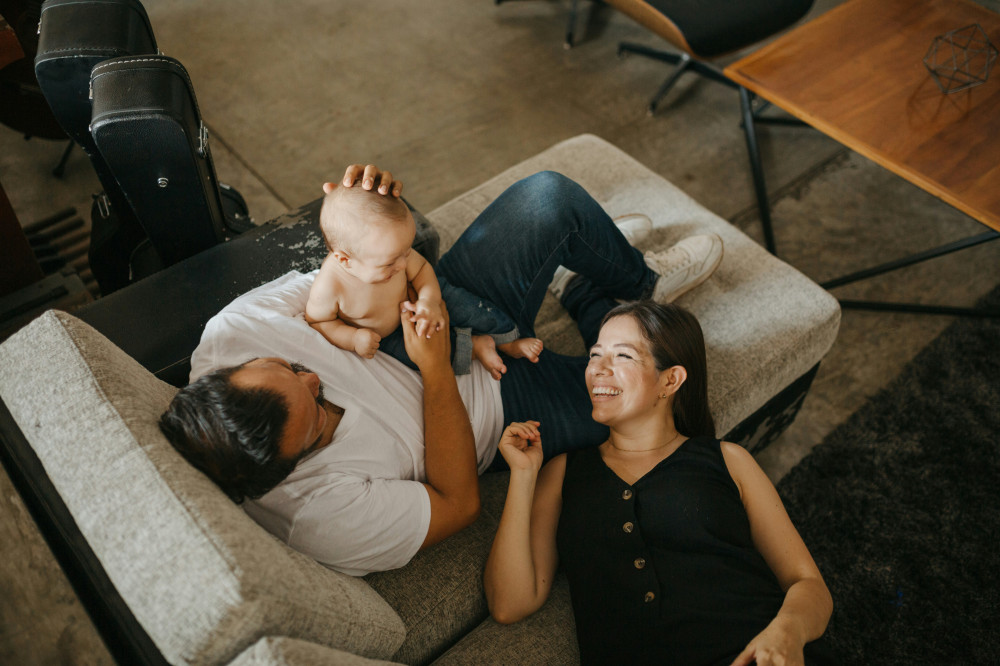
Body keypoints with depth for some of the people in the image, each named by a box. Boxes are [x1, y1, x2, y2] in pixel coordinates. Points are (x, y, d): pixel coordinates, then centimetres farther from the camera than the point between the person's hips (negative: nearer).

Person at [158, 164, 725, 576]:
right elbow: (459, 502, -21)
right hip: (494, 407, -4)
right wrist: (437, 368, -31)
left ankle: (642, 277, 23)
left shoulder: (229, 336, -22)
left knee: (551, 196, -10)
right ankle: (589, 300, 27)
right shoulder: (326, 516, -35)